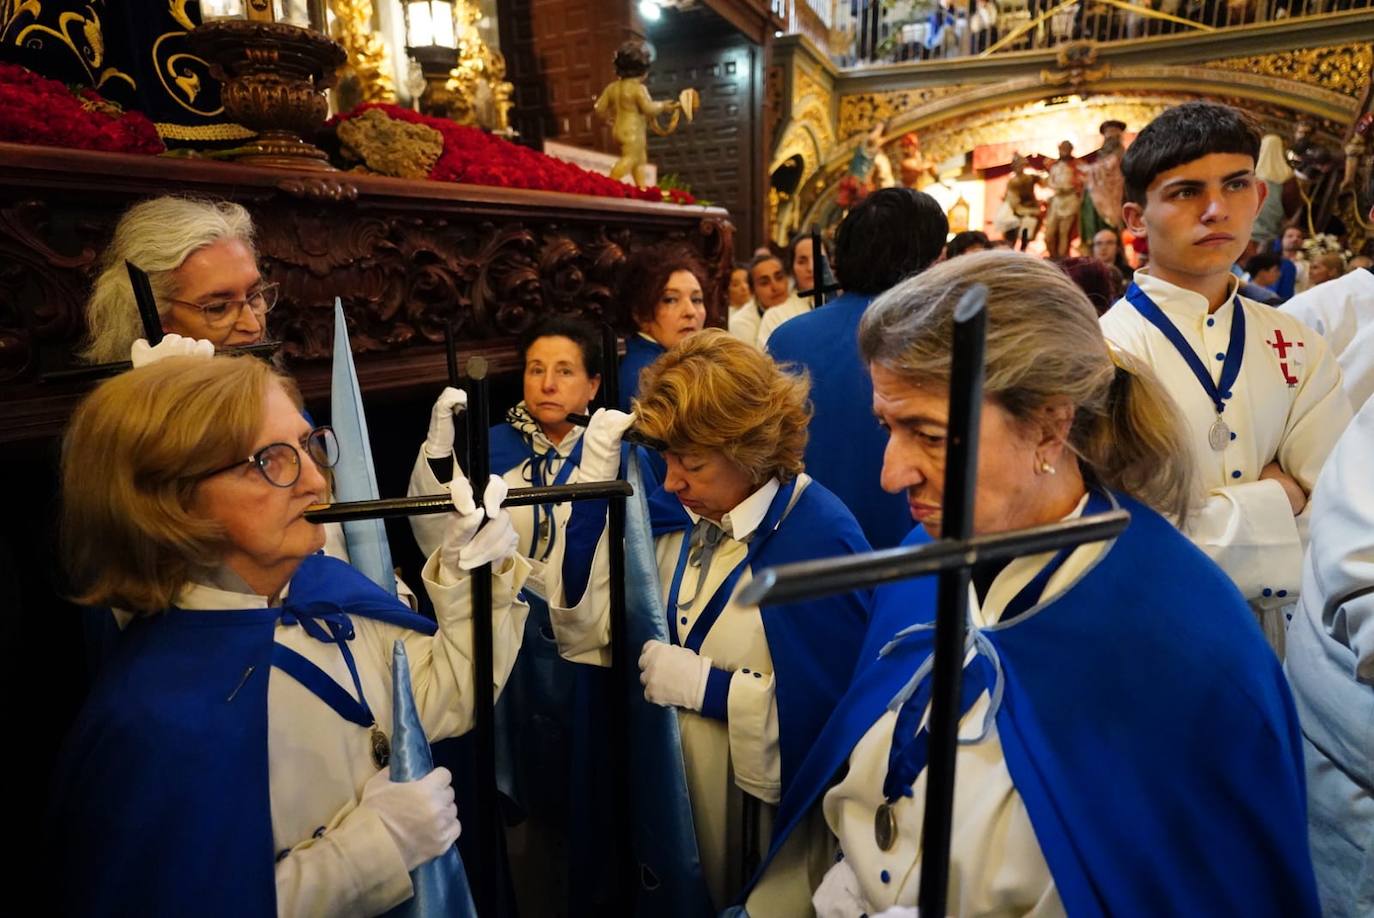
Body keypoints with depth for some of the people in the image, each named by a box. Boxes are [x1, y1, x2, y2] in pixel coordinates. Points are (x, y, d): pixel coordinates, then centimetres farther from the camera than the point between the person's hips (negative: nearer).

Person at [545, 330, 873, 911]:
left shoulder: (821, 538, -21)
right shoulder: (673, 512, -2)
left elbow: (839, 707, -25)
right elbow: (586, 628, -8)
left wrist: (705, 684, -23)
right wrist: (594, 489, -15)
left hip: (771, 817, -5)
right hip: (672, 787, 6)